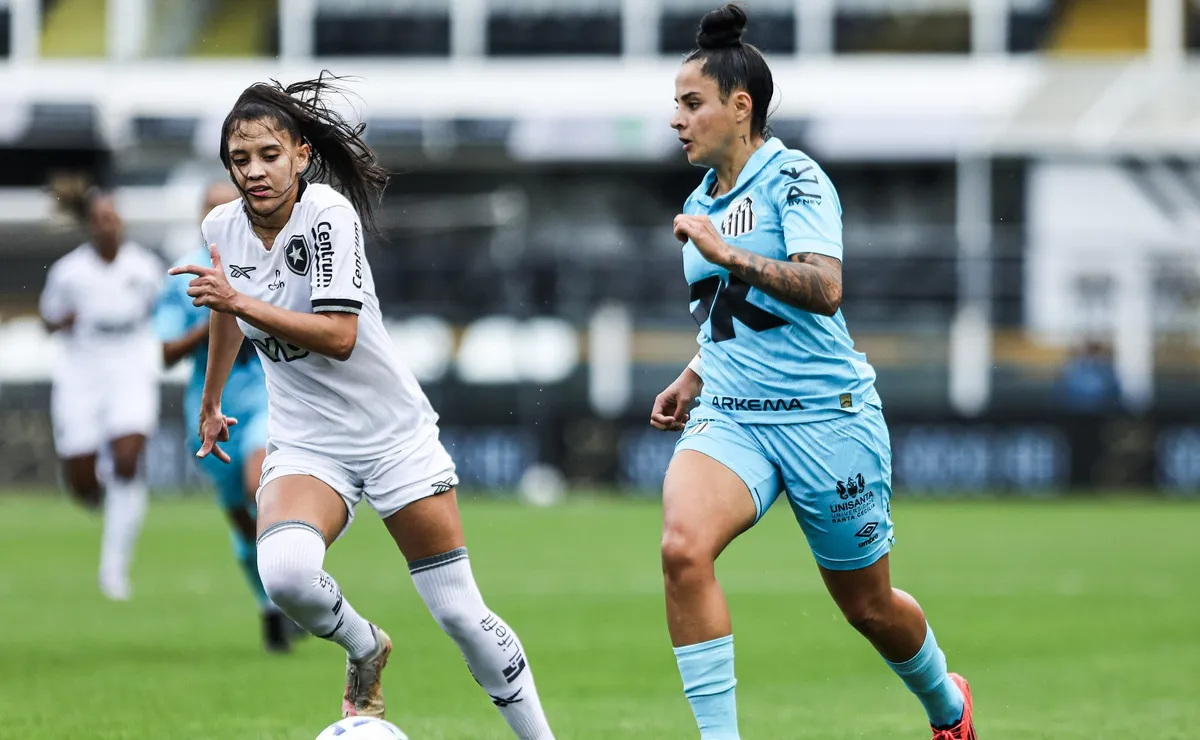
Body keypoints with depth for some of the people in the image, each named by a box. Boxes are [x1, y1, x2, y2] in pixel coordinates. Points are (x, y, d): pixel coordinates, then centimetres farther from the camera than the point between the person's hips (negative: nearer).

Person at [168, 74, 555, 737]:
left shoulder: (328, 215, -17)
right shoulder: (222, 227, -1)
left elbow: (339, 336, -26)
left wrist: (240, 302, -32)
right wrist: (210, 403, 32)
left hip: (394, 433, -3)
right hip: (304, 445, 3)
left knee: (459, 613, -3)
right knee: (285, 571, -29)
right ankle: (364, 648, 2)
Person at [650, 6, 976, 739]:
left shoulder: (793, 177, -10)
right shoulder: (702, 203, 13)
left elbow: (823, 290, -25)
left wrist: (723, 253, -29)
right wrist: (692, 379, 16)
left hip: (823, 416, -5)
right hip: (731, 415, 5)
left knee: (867, 605, 10)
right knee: (683, 546, -26)